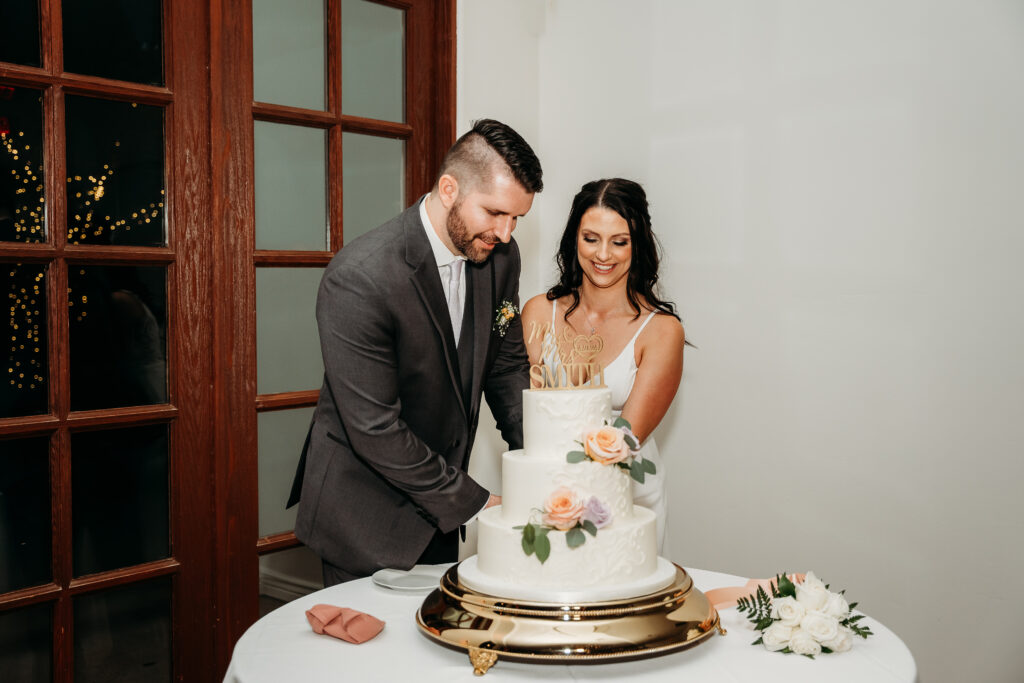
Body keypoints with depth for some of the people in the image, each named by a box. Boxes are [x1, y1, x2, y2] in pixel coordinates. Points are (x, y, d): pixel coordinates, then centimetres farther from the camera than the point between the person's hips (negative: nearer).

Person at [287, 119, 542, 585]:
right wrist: (473, 503, -20)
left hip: (436, 505, 7)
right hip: (366, 517, -6)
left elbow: (506, 364, 7)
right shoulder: (357, 280, -27)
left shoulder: (500, 257, -5)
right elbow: (375, 430, -26)